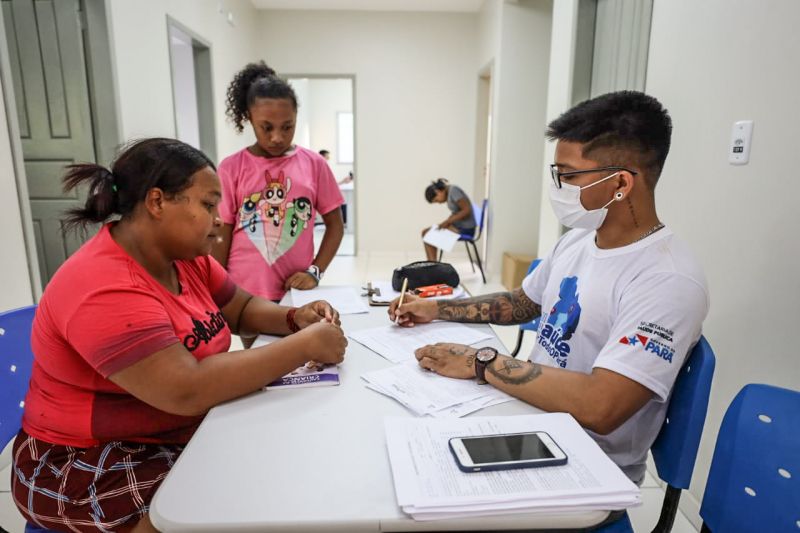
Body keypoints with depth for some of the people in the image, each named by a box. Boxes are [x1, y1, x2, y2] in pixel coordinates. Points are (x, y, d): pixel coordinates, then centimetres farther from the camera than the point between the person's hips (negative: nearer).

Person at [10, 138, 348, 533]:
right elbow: (188, 390, -36)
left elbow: (242, 309, 10)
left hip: (183, 435, 8)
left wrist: (295, 318, -11)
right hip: (94, 468, -7)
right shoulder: (105, 289, -28)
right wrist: (304, 345, -30)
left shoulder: (185, 255, -1)